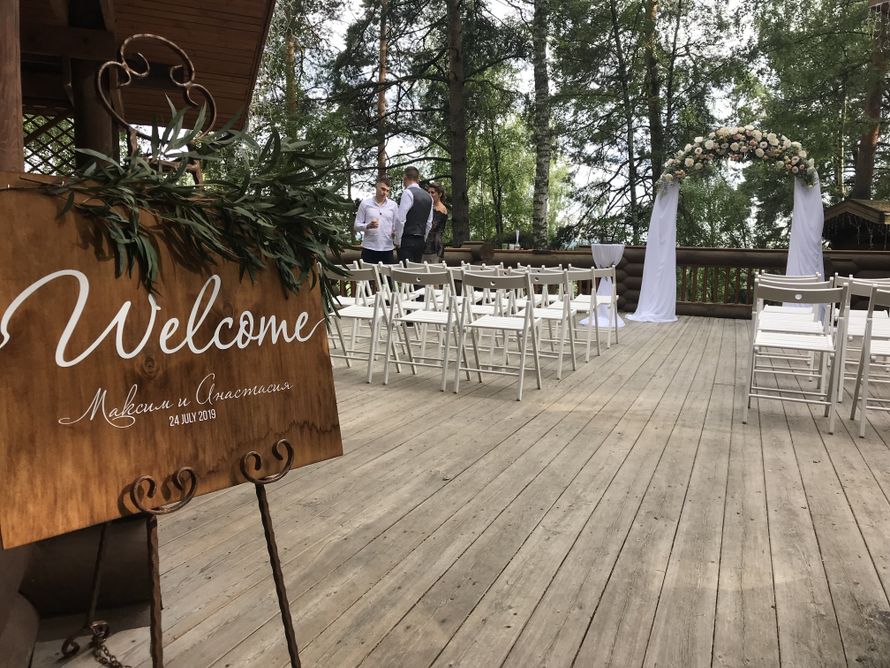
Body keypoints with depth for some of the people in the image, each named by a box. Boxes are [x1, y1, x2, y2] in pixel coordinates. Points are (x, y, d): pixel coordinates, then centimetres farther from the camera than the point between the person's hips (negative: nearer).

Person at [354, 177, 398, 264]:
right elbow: (357, 226, 1)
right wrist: (368, 226, -19)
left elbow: (396, 226, 11)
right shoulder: (365, 203, 2)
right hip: (369, 249, -2)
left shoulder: (393, 205, 8)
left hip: (387, 248, 2)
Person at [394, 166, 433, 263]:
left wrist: (398, 241, -8)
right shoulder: (428, 196, 13)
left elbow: (400, 219, -15)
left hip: (407, 240, -8)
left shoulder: (408, 192, -10)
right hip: (421, 241, 8)